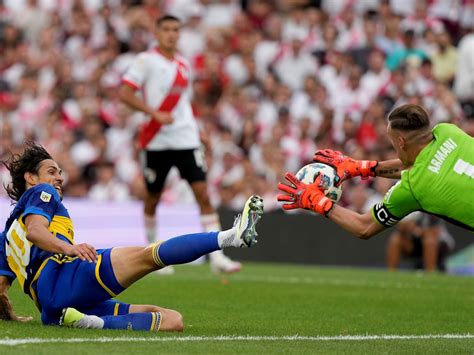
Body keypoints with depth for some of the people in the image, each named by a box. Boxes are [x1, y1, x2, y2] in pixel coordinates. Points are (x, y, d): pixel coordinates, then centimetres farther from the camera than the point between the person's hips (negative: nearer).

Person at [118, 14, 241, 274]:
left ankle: (216, 257, -12)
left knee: (203, 192, -9)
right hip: (156, 142, -4)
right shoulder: (146, 60, -4)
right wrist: (155, 113, -21)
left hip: (186, 140, 4)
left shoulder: (183, 65, 14)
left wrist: (195, 129, 15)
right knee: (152, 198, 9)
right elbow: (124, 93, -12)